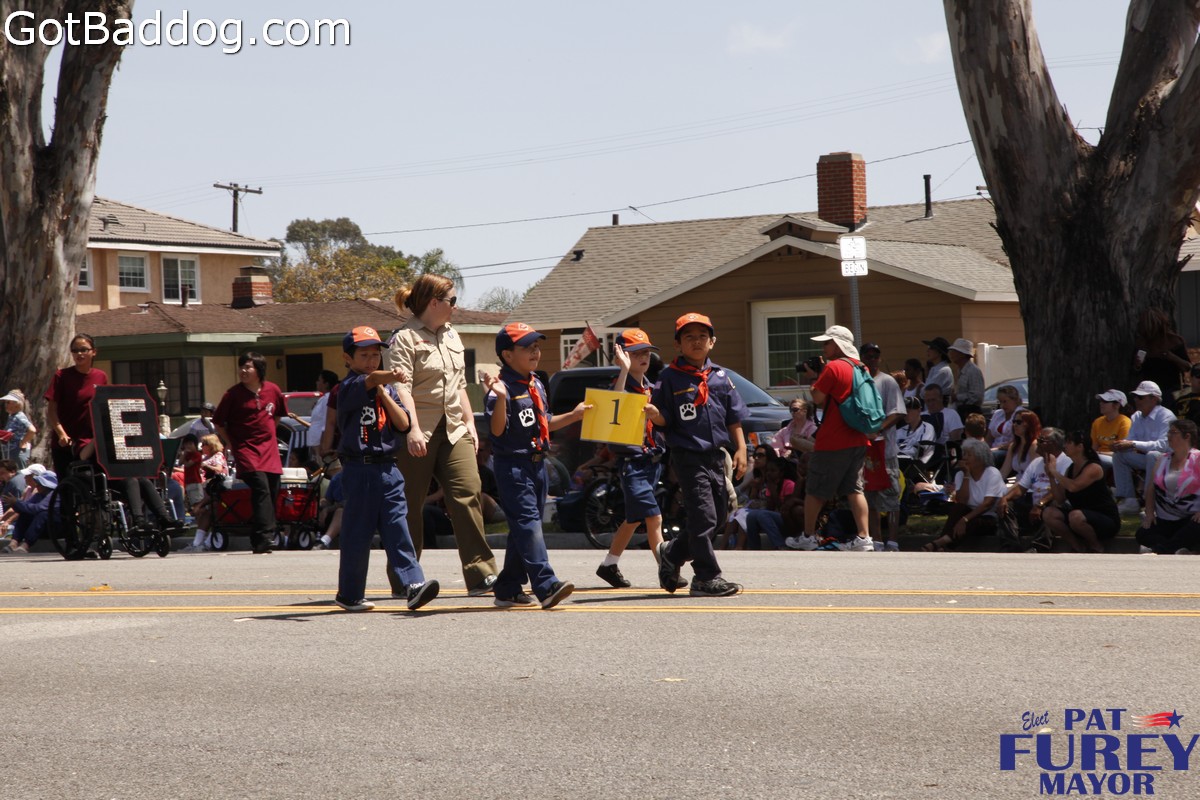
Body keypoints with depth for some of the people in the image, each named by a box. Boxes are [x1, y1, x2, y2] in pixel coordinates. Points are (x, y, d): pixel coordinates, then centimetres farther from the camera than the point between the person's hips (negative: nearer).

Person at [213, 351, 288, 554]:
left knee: (272, 493, 5)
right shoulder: (233, 394, -4)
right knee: (261, 489, -20)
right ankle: (264, 538, -25)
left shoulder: (273, 391, 5)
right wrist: (232, 445, 2)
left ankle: (260, 541, 17)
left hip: (269, 451, 5)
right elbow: (219, 423, 4)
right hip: (246, 451, -4)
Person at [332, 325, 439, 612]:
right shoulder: (349, 387, -5)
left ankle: (413, 584, -10)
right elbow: (369, 380, -28)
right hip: (359, 469, -5)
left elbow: (403, 424, 4)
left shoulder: (387, 390, 15)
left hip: (387, 469, 5)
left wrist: (384, 390, -4)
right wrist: (391, 376, -49)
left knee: (397, 527, -3)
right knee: (357, 534, 1)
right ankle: (349, 594, 12)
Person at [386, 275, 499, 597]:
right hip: (417, 436, -7)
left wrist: (470, 422, 19)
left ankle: (480, 574, -11)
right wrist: (413, 431, -27)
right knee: (409, 506, 0)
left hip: (453, 431, 7)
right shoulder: (404, 339, -8)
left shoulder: (452, 336, 18)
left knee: (468, 492, -8)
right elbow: (402, 389, -17)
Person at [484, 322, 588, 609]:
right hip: (512, 465, -9)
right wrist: (500, 398, -33)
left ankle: (508, 589, 19)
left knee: (524, 528, 12)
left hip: (537, 463, 9)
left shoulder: (537, 386, 15)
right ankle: (546, 586, -25)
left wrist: (573, 415, 20)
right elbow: (497, 430, -21)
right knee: (527, 522, -16)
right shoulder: (503, 388, -13)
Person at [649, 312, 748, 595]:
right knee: (704, 516, -11)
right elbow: (663, 420, -4)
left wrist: (740, 450, 8)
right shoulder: (670, 378, -2)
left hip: (716, 455, 6)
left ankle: (672, 553, 30)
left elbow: (734, 418, 14)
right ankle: (706, 577, -6)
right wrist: (651, 412, -25)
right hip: (688, 455, -6)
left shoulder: (720, 376, 11)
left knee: (718, 518, 11)